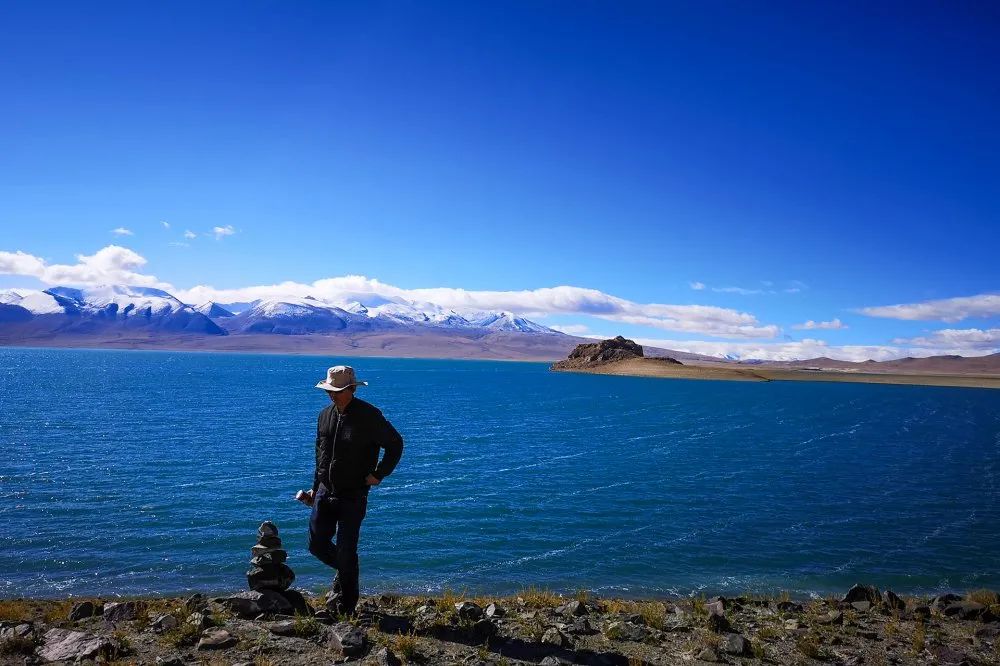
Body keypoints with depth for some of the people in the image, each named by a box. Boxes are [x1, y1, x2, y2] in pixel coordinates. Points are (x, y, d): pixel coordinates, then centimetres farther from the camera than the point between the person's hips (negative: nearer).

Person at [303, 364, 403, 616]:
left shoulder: (369, 415, -13)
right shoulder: (325, 415, 6)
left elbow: (395, 444, -4)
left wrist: (378, 474, -9)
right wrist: (315, 487, 18)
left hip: (353, 495, -6)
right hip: (325, 491, 6)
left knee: (345, 551, -1)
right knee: (317, 544, 6)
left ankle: (345, 608, 16)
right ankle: (344, 572, 36)